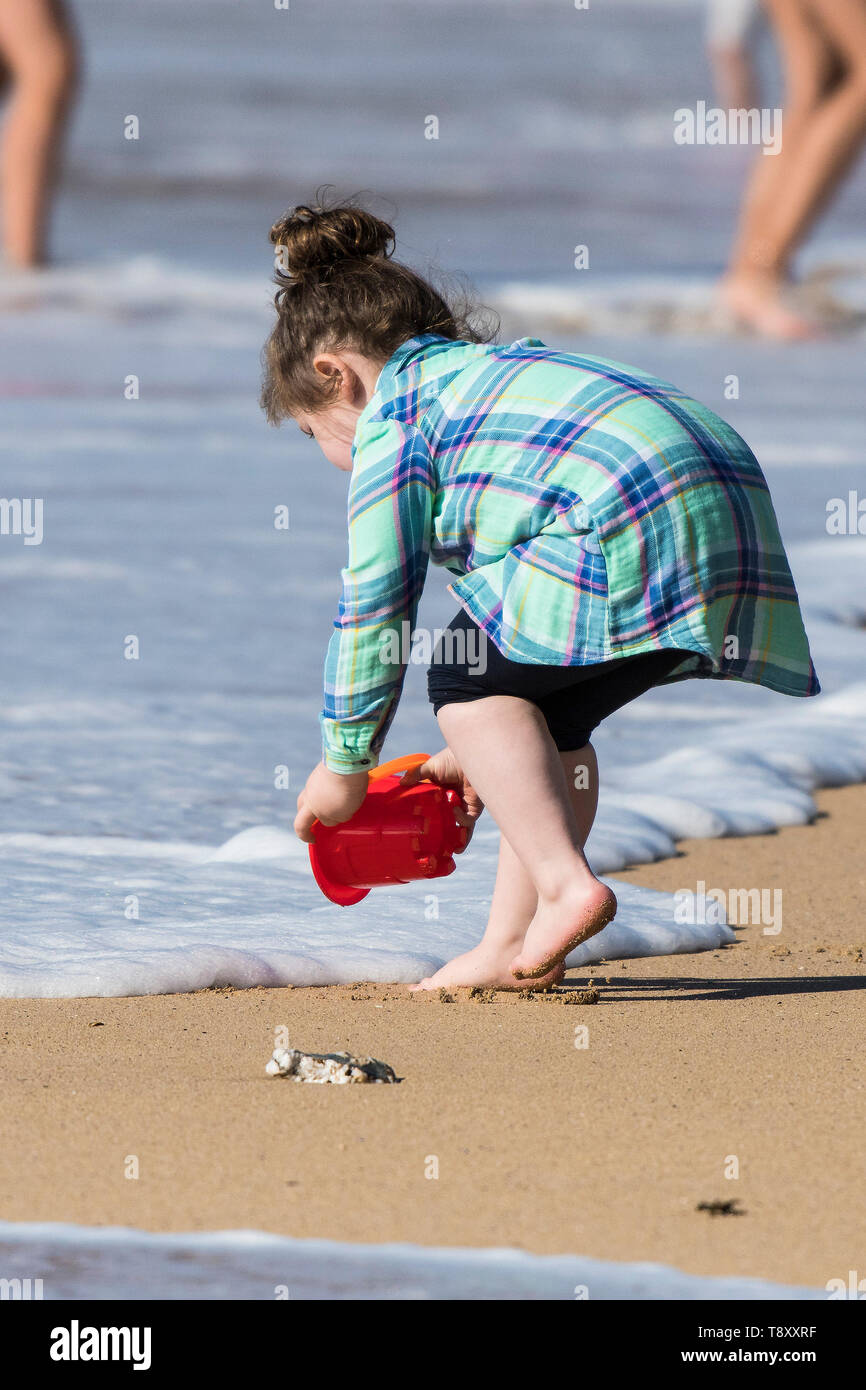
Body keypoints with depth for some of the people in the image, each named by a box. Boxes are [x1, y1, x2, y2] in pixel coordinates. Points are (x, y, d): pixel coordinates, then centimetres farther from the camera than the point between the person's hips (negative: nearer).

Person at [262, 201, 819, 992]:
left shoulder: (390, 418, 8)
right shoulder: (497, 372, 35)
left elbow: (375, 605, 8)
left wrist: (344, 765, 18)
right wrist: (492, 750, 46)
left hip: (632, 533, -9)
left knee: (466, 684, 7)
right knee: (544, 715, 22)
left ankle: (564, 882, -6)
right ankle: (514, 944, 19)